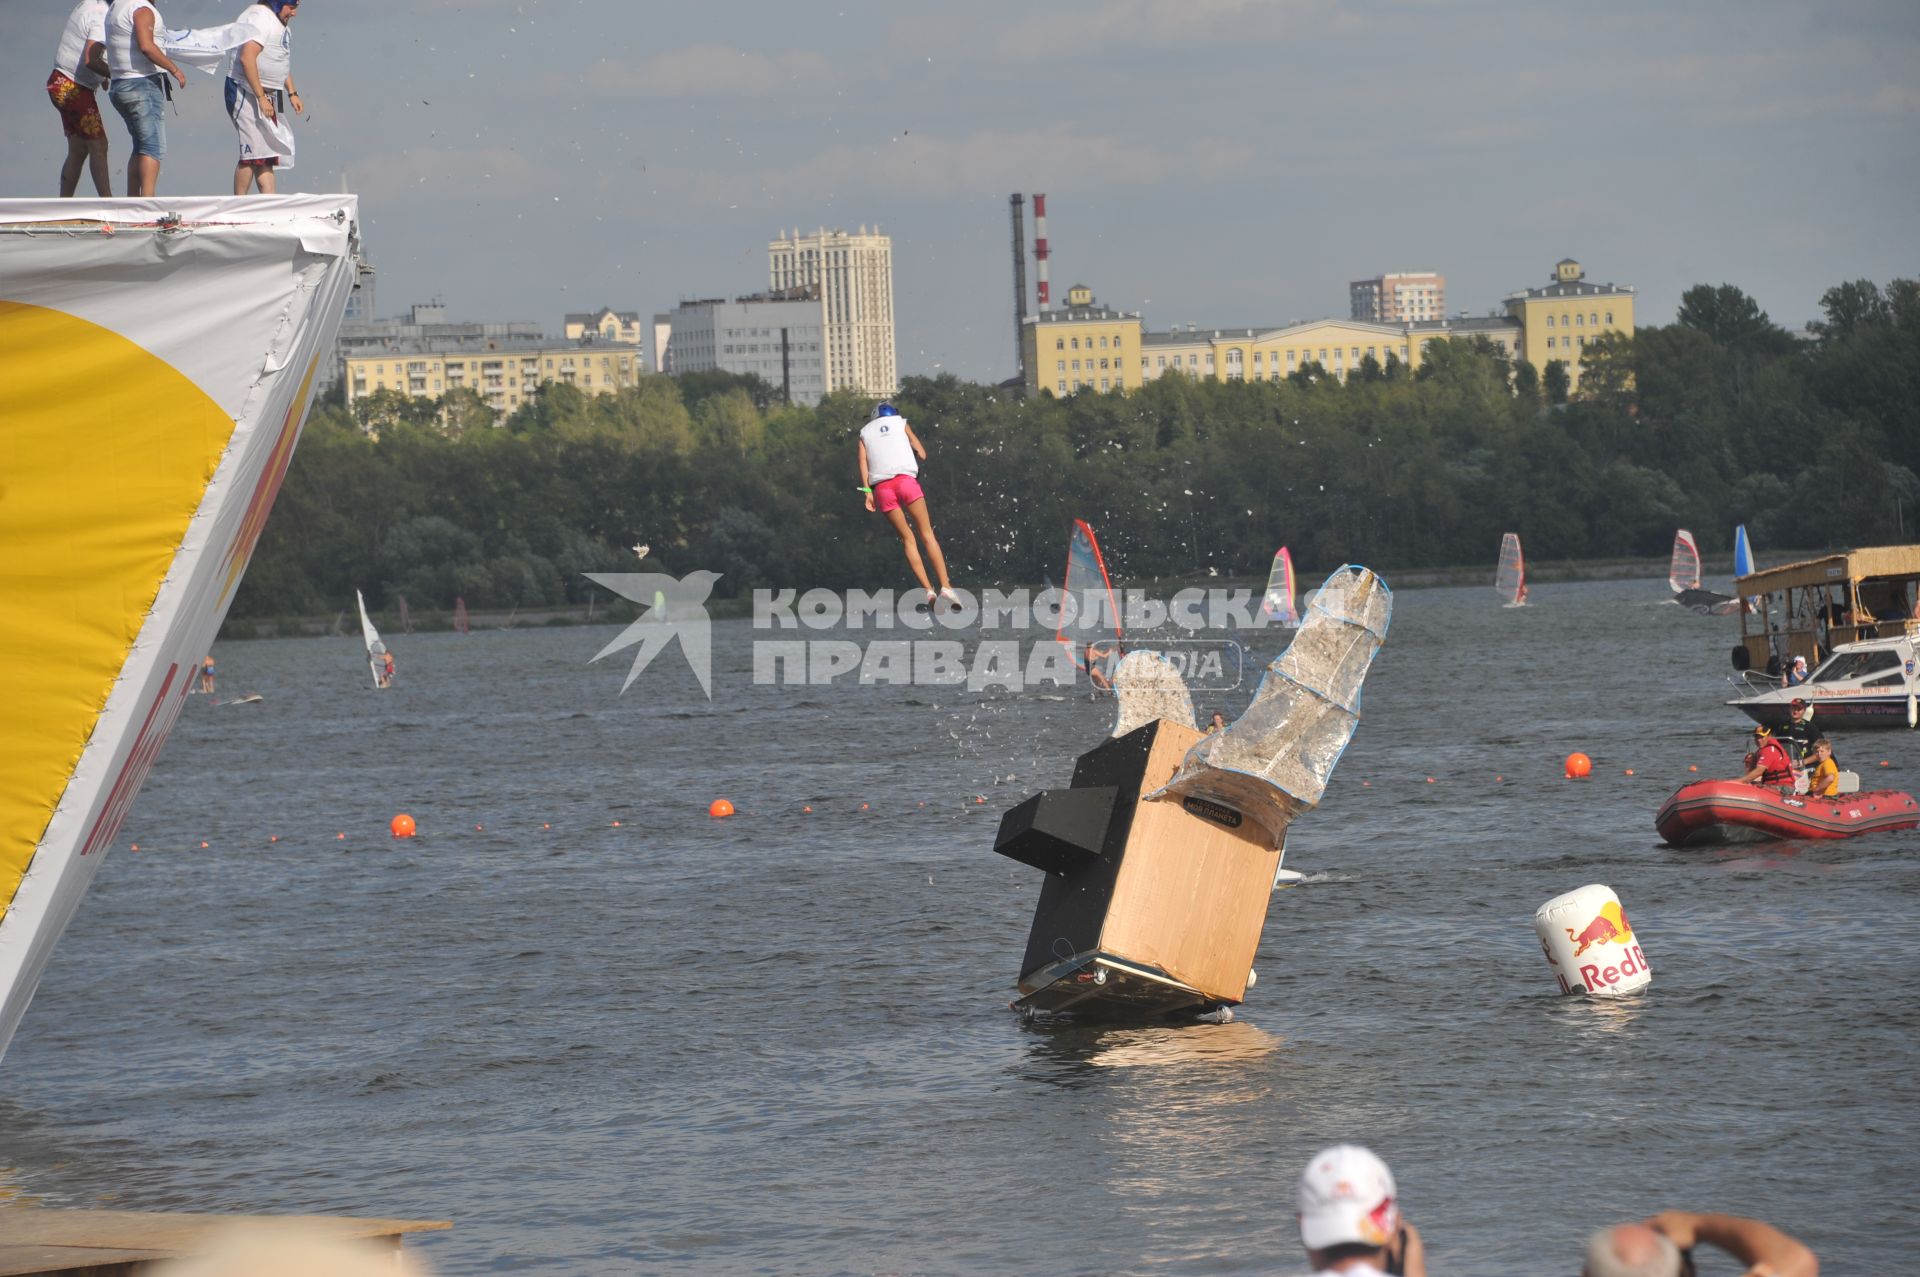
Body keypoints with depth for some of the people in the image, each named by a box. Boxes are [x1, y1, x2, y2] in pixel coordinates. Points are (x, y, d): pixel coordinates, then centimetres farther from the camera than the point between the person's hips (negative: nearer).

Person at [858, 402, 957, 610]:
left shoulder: (865, 432, 23)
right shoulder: (901, 423, 20)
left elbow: (863, 461, 9)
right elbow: (922, 454, 14)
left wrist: (867, 491, 2)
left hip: (881, 487, 2)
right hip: (906, 479, -2)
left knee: (907, 539, 5)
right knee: (927, 534, -2)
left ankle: (928, 591, -8)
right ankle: (945, 587, -15)